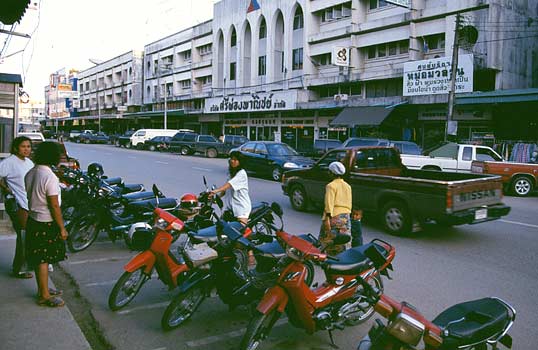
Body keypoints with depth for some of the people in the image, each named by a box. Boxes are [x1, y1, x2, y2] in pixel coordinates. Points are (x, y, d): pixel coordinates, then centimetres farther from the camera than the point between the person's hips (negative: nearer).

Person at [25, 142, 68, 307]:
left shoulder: (30, 174, 5)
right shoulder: (50, 177, -22)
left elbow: (31, 197, 14)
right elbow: (54, 206, -21)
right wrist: (62, 228, -15)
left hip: (33, 220, 9)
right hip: (47, 224, -9)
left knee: (39, 259, 18)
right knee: (44, 260, 1)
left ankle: (43, 289, 31)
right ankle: (44, 296, 11)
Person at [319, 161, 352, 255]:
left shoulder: (331, 185, -8)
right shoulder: (348, 186, 13)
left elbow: (329, 203, -15)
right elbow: (349, 204, 15)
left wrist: (327, 218, -17)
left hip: (334, 216, -7)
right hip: (346, 216, 7)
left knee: (327, 240, 2)